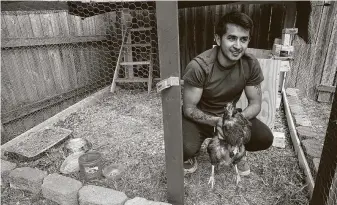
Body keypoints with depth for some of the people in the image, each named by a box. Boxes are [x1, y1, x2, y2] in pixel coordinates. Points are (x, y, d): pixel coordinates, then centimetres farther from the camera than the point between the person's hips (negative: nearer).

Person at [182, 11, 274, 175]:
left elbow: (255, 104, -8)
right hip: (199, 117, -3)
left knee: (265, 138, -17)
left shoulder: (251, 64, -16)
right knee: (187, 149, -31)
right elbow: (189, 108, -21)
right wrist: (216, 121, -37)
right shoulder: (198, 66, -29)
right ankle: (190, 155, 10)